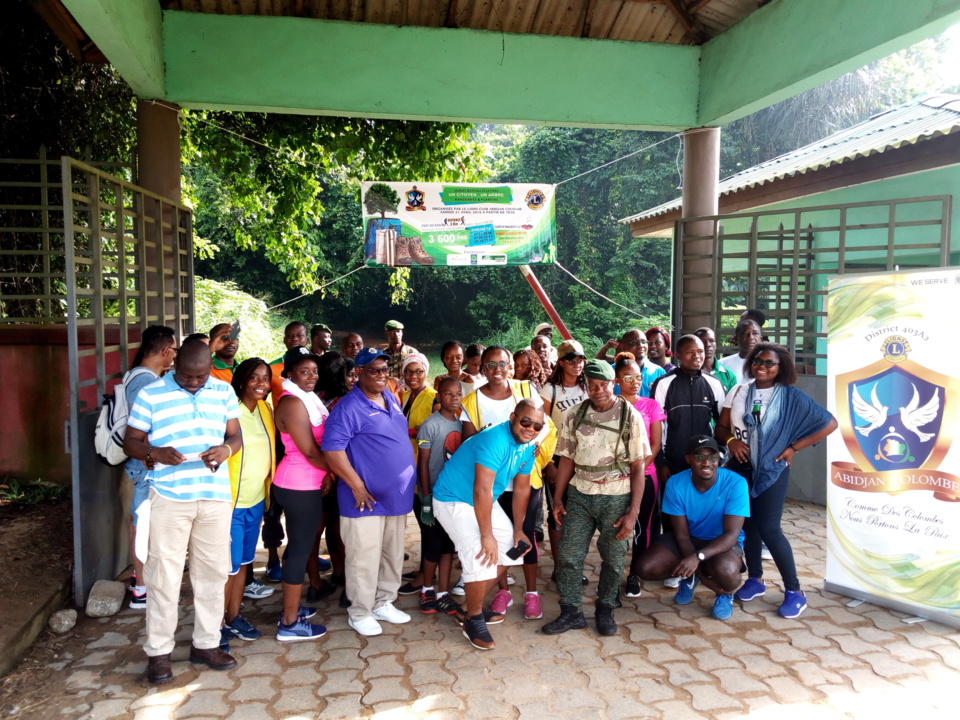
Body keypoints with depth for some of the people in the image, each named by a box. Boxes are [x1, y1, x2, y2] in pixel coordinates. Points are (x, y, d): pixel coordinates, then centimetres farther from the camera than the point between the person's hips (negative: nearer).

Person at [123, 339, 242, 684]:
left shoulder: (224, 392, 6)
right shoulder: (151, 394, -3)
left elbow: (235, 435, 11)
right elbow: (130, 442, 1)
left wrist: (226, 449, -13)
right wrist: (156, 453, -20)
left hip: (215, 496, 3)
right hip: (169, 497, -3)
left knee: (213, 572, 10)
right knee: (164, 574, 3)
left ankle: (206, 643, 26)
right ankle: (158, 651, 18)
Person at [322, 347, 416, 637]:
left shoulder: (391, 398, 9)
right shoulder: (349, 407, -15)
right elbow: (332, 449, -21)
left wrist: (408, 480, 15)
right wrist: (357, 486, -20)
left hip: (397, 494, 8)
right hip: (367, 499, -8)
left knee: (393, 555, 17)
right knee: (364, 559, 3)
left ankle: (383, 603, 33)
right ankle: (360, 613, 19)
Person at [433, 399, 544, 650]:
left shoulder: (528, 447, -3)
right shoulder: (495, 440, -31)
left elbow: (521, 489, 7)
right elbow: (482, 490, -34)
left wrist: (518, 529, 7)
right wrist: (487, 535, -29)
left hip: (484, 502, 10)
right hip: (453, 500, -9)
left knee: (508, 548, 12)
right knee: (482, 557, -21)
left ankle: (472, 607, 24)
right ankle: (473, 620, 0)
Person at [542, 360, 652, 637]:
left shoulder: (630, 416, -6)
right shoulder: (575, 416, 2)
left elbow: (638, 467, -6)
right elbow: (567, 459, 8)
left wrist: (633, 512, -10)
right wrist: (557, 500, 4)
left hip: (616, 498, -2)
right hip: (579, 494, 2)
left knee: (613, 558, 8)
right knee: (569, 554, 0)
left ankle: (605, 610, 29)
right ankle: (571, 612, 17)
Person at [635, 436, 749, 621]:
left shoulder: (736, 483, -24)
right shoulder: (676, 484, -18)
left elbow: (731, 534, -28)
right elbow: (682, 535, -14)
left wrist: (698, 557, -43)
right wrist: (699, 574, -25)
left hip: (723, 542, -3)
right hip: (688, 539, 3)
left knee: (725, 572, -38)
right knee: (646, 568, -20)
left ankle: (724, 593, 3)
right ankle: (690, 577, 13)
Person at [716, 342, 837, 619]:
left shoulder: (791, 396, -6)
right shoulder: (739, 392, 5)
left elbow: (829, 423, -6)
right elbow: (721, 427, 8)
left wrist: (793, 448, -8)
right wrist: (731, 440, -15)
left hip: (771, 470, -4)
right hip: (739, 468, 4)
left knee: (768, 528, -7)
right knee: (747, 524, 10)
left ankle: (794, 591, 8)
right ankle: (755, 579, 27)